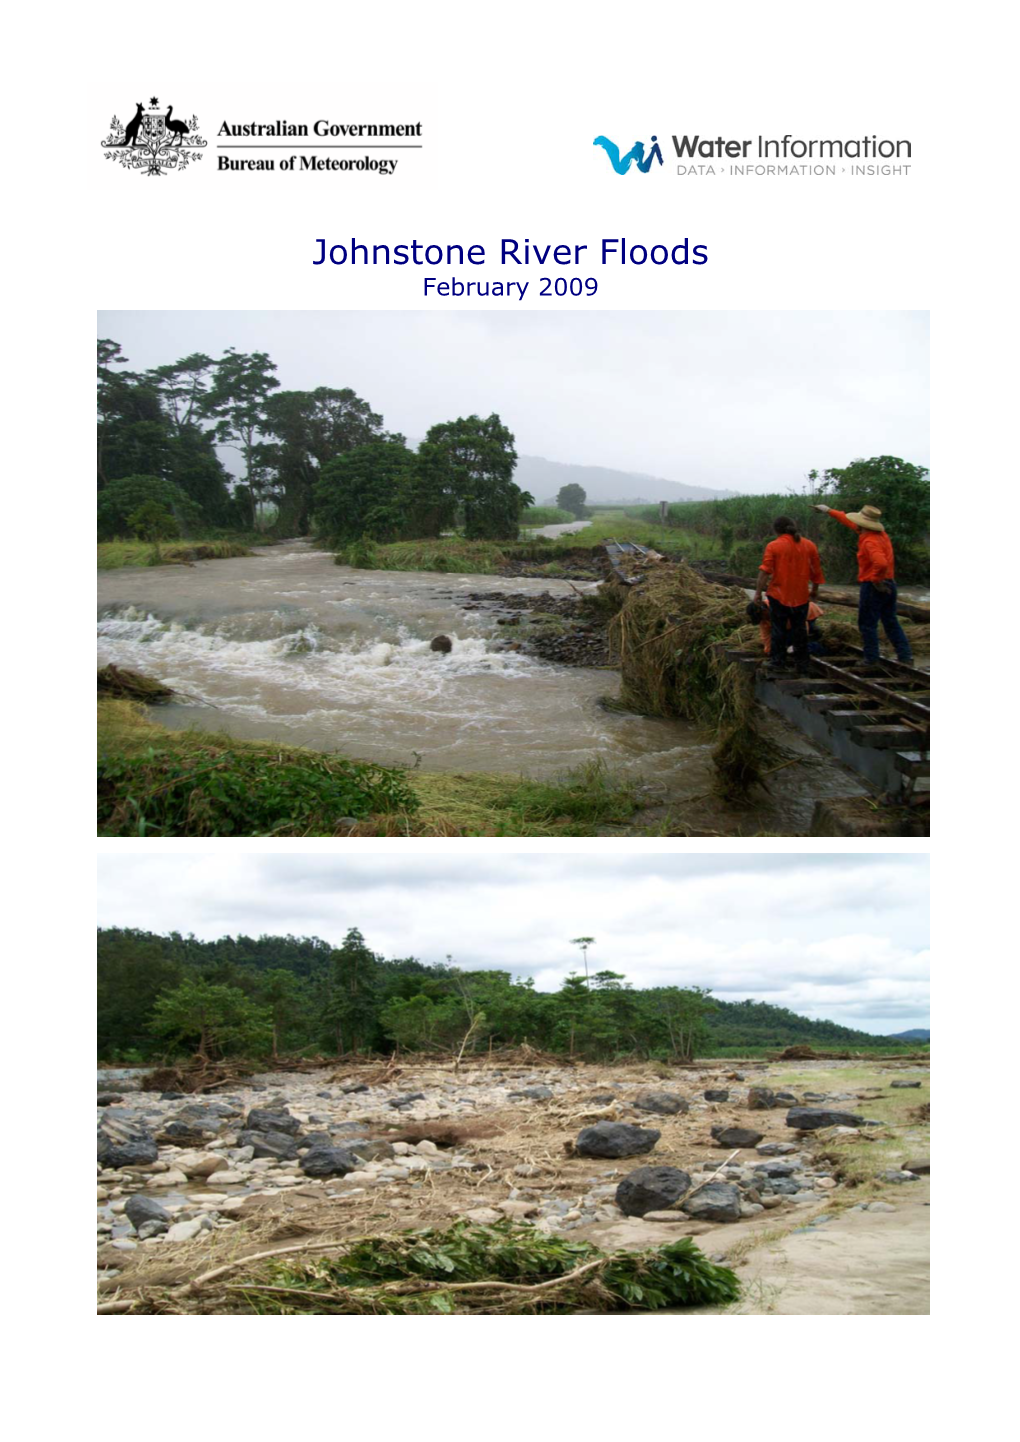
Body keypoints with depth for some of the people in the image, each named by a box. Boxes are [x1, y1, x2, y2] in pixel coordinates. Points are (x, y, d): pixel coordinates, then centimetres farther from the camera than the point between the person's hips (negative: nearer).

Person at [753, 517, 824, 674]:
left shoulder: (773, 546, -8)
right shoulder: (809, 545, 3)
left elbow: (765, 571, -12)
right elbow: (816, 571, 8)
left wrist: (759, 591, -5)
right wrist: (814, 590, 21)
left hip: (779, 595, -3)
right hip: (801, 596, 3)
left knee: (778, 629, 7)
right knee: (800, 630, 11)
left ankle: (778, 662, 9)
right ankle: (802, 666, 16)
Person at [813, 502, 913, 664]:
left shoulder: (870, 541, -20)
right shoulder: (881, 533, 9)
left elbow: (881, 563, -38)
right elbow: (851, 522, 21)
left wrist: (876, 580, -21)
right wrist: (830, 511, 26)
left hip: (873, 586, -9)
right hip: (889, 585, 9)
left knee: (867, 624, 2)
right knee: (891, 622, 13)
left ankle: (872, 659, 4)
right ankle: (905, 656, 11)